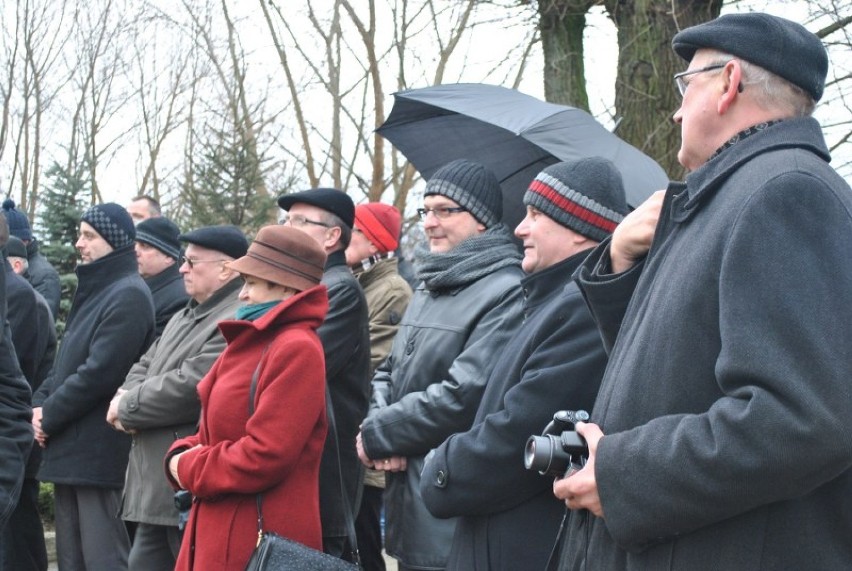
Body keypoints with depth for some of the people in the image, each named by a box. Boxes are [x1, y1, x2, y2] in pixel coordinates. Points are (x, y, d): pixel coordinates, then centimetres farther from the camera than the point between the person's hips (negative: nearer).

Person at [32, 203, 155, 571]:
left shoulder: (128, 295, -12)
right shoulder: (93, 290, 19)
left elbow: (99, 372, -19)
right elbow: (67, 360, 20)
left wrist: (50, 415, -10)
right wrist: (41, 402, 2)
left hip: (98, 453, -10)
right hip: (70, 448, 10)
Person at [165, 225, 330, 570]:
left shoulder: (297, 349, -17)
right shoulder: (252, 342, 15)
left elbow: (265, 456, -24)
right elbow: (215, 431, 21)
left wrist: (190, 470, -9)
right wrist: (182, 456, -2)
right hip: (219, 533, 10)